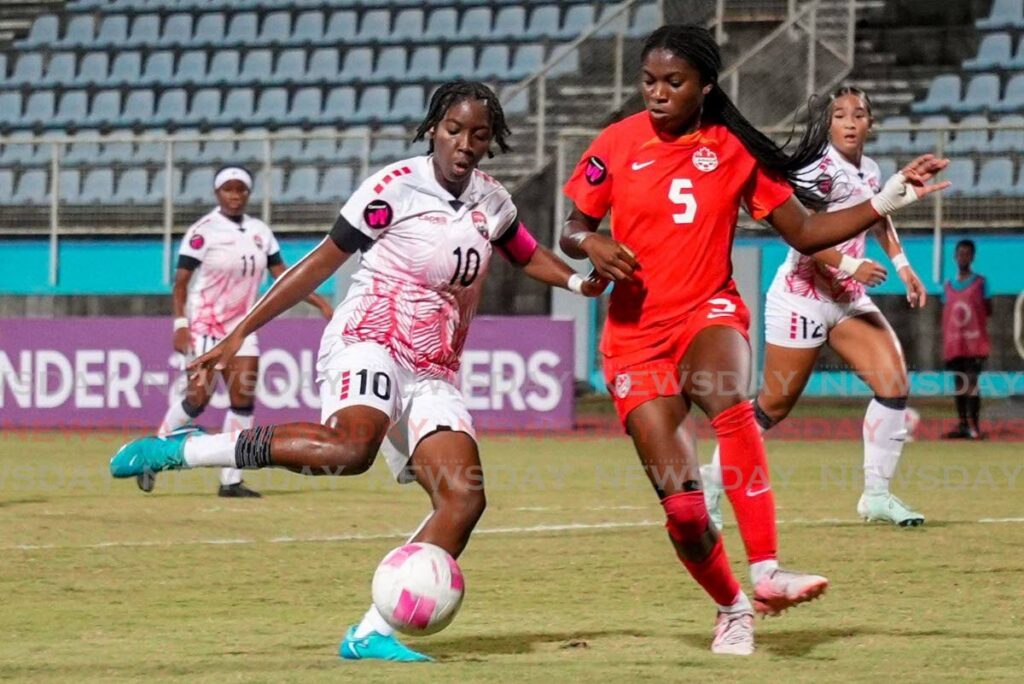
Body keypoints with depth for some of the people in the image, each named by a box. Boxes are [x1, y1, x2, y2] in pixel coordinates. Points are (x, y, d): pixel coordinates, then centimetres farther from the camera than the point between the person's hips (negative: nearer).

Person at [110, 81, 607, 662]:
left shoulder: (492, 200, 12)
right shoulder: (398, 185, -5)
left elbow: (527, 253, 33)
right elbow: (323, 261, -3)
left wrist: (577, 281, 12)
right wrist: (240, 333, -3)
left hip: (433, 374, 7)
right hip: (369, 340, -7)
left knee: (465, 496, -14)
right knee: (350, 447, -38)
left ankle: (372, 633, -14)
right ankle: (182, 450, -29)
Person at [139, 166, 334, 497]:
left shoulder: (260, 231, 8)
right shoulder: (203, 231, -9)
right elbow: (180, 283, -11)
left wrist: (320, 303, 2)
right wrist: (180, 324, -22)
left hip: (242, 327, 6)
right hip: (204, 325, -6)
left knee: (243, 400, -2)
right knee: (198, 397, -14)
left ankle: (230, 480, 2)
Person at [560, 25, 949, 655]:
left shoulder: (735, 150, 1)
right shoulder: (617, 144, 0)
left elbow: (805, 232, 5)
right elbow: (571, 232, 9)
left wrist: (889, 199, -4)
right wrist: (591, 243, -14)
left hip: (709, 313, 0)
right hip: (637, 336, 0)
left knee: (731, 401, -38)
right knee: (682, 505, -9)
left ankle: (765, 571, -41)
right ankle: (732, 610, 19)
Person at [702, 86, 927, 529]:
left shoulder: (870, 172, 9)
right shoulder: (819, 167, -14)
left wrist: (902, 265, 24)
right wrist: (849, 266, -29)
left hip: (848, 299, 7)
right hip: (802, 297, -7)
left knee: (895, 381, -9)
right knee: (775, 405, 0)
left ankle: (877, 495, -2)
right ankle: (713, 480, 19)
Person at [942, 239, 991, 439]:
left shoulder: (980, 282, 3)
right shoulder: (947, 286, 12)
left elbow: (988, 310, 3)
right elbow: (945, 317, 13)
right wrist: (944, 346, 5)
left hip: (974, 343, -4)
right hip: (954, 345, 4)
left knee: (972, 383, -10)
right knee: (959, 385, 5)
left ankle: (974, 426, -11)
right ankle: (962, 426, 8)